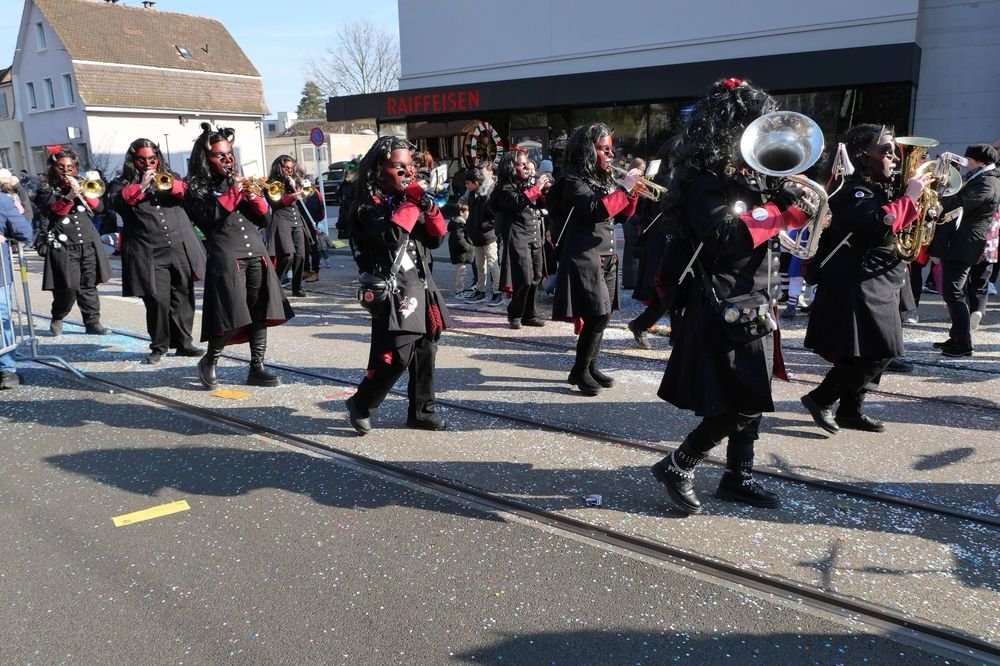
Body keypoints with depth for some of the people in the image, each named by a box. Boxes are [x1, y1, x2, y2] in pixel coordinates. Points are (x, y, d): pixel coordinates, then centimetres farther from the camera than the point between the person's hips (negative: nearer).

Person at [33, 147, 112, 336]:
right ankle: (57, 319, 17)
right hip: (63, 247, -3)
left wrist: (83, 193, -14)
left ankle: (93, 322, 13)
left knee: (89, 286, 7)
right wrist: (69, 196, -29)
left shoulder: (82, 186, 13)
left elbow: (99, 207, 1)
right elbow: (53, 211, -14)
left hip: (88, 245, 3)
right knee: (69, 287, -7)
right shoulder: (47, 191, 4)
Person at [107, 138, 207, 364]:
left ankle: (183, 343, 15)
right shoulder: (122, 183, 10)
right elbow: (114, 202, -10)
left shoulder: (170, 176, 17)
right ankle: (158, 347, 4)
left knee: (183, 298, 5)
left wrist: (170, 186, -14)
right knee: (158, 301, -9)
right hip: (149, 255, -3)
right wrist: (141, 187, -17)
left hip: (181, 249, 3)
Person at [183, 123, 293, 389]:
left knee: (260, 314, 3)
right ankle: (209, 362, 15)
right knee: (231, 320, -10)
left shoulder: (239, 181, 20)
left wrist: (253, 195, 0)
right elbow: (206, 217, -15)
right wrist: (233, 191, -10)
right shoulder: (196, 188, 5)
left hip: (257, 254, 5)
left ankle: (256, 368, 13)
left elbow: (264, 219, 18)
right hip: (226, 257, -5)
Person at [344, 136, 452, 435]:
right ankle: (360, 405, 9)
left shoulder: (409, 198, 15)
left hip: (421, 286, 7)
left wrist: (427, 205, -3)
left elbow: (436, 239, 13)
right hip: (392, 291, -7)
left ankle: (421, 411, 21)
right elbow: (391, 236, -24)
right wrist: (411, 204, -13)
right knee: (396, 357, -11)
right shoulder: (367, 206, -6)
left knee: (425, 352, 8)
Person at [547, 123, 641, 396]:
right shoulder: (573, 180, -10)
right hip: (584, 258, -8)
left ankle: (589, 367, 20)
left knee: (601, 316, 8)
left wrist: (632, 190, 3)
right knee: (598, 316, -14)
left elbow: (625, 212, 20)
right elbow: (597, 210, -26)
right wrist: (624, 187, -17)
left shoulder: (603, 178, 15)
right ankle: (580, 371, 0)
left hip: (607, 257, 8)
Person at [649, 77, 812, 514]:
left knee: (751, 401, 13)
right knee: (730, 408, -6)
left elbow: (770, 228, 18)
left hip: (753, 308, 9)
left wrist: (797, 209, 0)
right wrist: (779, 209, -21)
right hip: (723, 312, -9)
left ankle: (737, 478, 26)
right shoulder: (705, 183, -13)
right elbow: (725, 238, -28)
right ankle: (676, 467, 11)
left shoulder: (748, 178, 13)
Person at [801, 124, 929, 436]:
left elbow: (899, 224, 24)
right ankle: (820, 399, 2)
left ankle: (851, 409, 20)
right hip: (856, 284, -10)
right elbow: (880, 224, -30)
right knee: (872, 354, -11)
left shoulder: (879, 189, 15)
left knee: (879, 353, 11)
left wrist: (914, 198, 9)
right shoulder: (854, 191, -14)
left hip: (877, 284, 10)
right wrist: (908, 197, -18)